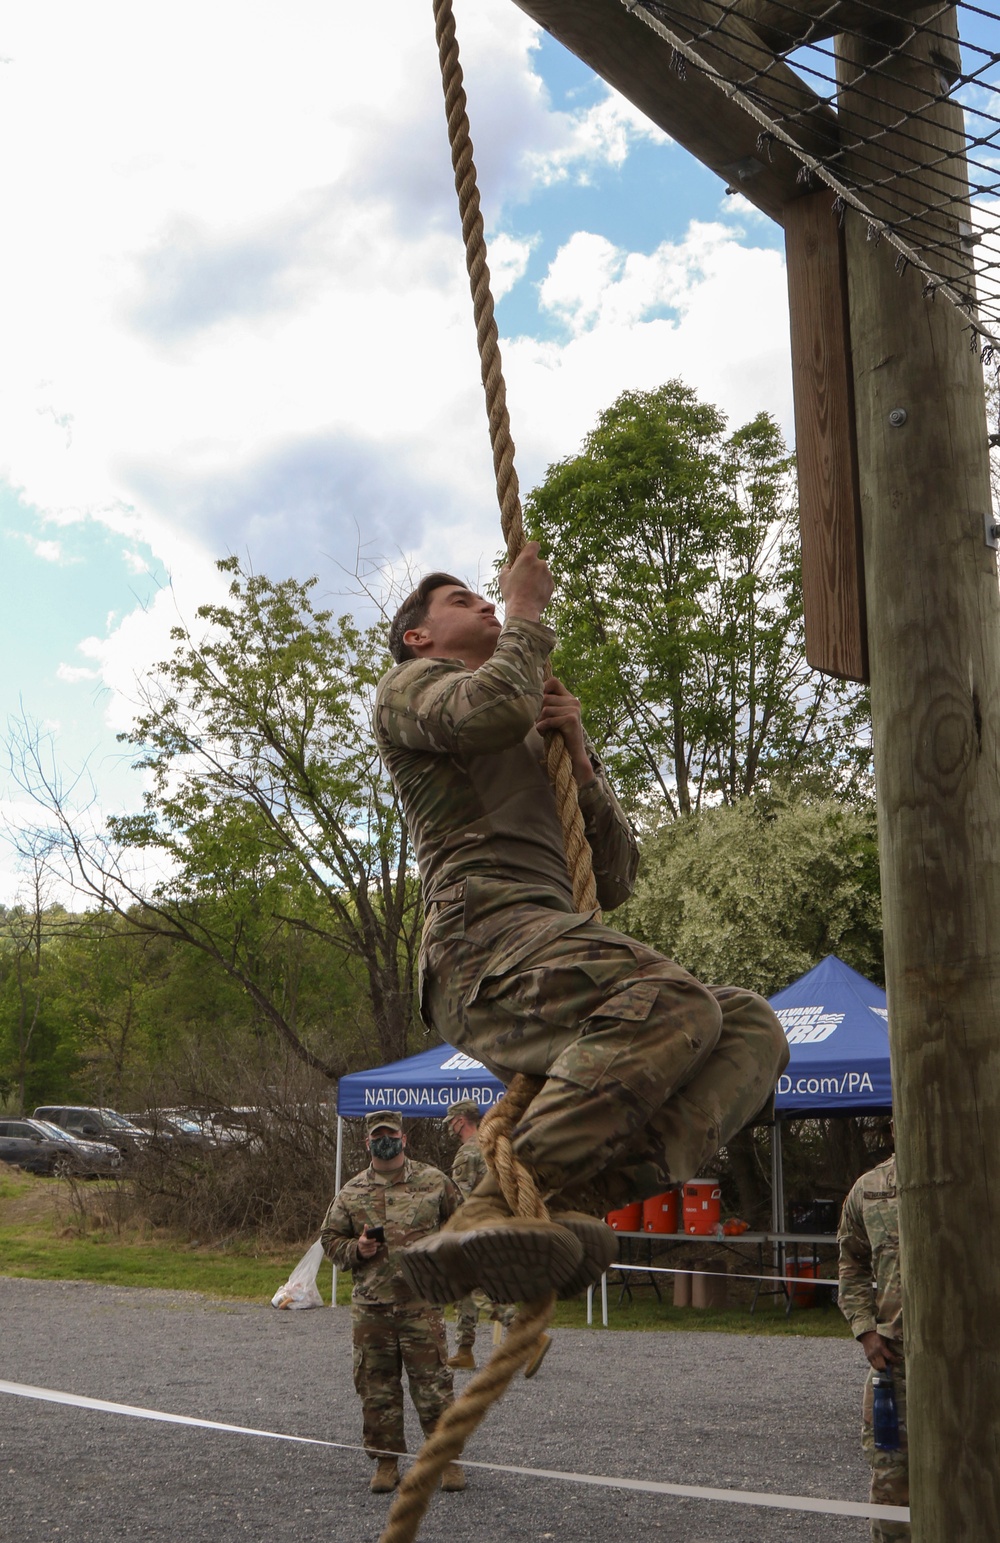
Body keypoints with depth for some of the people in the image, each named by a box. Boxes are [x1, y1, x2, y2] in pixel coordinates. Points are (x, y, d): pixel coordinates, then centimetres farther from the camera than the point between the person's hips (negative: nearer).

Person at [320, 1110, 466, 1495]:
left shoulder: (434, 1181, 5)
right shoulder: (352, 1192, 8)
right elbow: (330, 1237, 14)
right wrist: (356, 1249, -5)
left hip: (421, 1302, -2)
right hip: (370, 1307, 2)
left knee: (433, 1384, -2)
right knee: (377, 1388, 7)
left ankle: (448, 1459, 9)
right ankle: (386, 1462, 19)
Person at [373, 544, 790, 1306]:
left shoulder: (541, 749, 38)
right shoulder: (410, 686, 18)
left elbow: (615, 879, 26)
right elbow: (490, 711, -10)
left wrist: (579, 756, 14)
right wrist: (529, 612, 8)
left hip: (551, 946, 7)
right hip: (485, 936, -7)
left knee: (751, 1028, -13)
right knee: (673, 1004, -32)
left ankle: (571, 1198, -29)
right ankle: (493, 1211, -36)